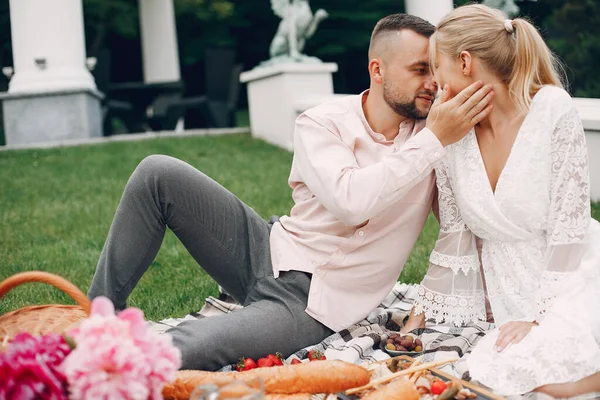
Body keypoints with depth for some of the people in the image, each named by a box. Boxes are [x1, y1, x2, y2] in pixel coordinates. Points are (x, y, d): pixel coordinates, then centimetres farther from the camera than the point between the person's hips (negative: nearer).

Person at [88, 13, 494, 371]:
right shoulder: (322, 123, -6)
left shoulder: (431, 133, -2)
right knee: (158, 173, -14)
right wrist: (433, 141, -24)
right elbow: (351, 201, -25)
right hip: (270, 251, 2)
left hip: (311, 306, -2)